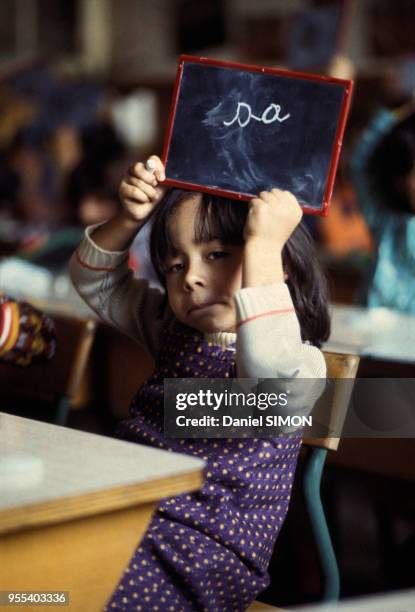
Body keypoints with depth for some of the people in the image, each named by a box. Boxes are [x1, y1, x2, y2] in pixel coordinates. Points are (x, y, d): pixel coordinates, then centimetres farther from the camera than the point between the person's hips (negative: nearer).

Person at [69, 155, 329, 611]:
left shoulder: (301, 361, -9)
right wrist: (130, 219, 6)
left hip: (210, 543, -7)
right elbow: (95, 283, 26)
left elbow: (270, 378, -34)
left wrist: (262, 245, -30)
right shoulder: (174, 330, 16)